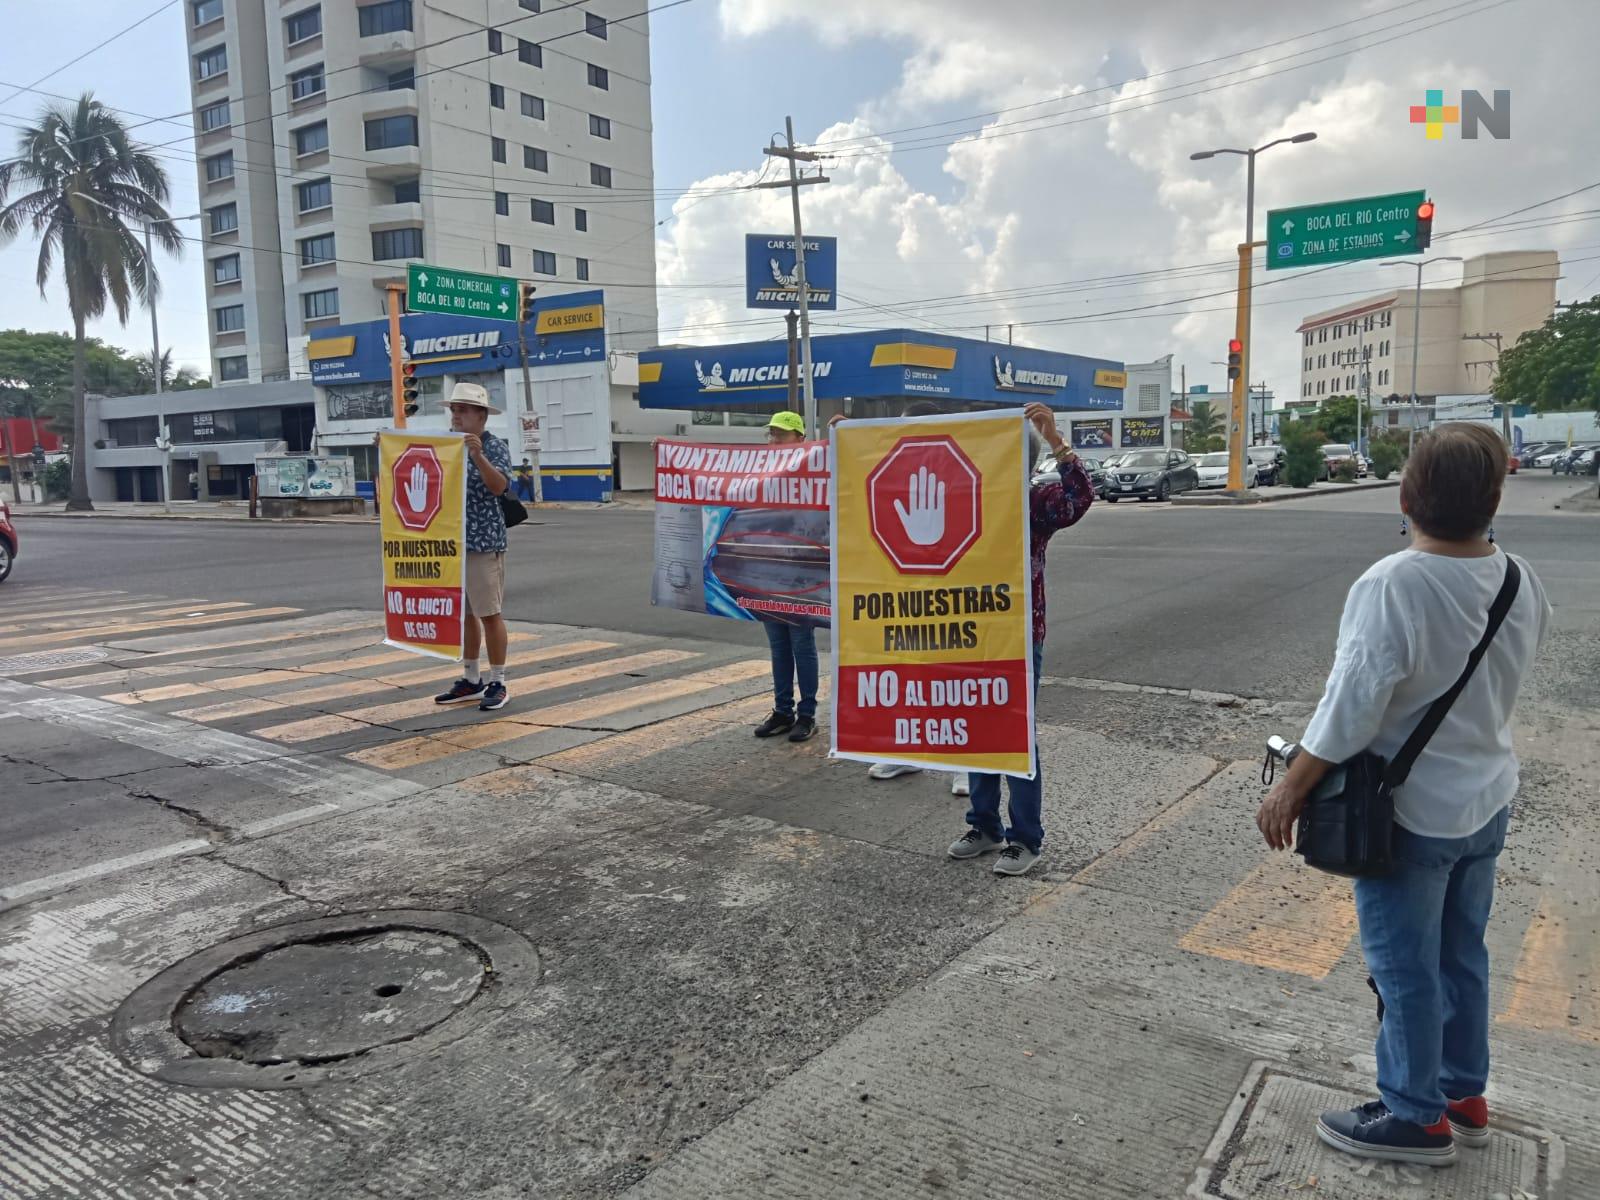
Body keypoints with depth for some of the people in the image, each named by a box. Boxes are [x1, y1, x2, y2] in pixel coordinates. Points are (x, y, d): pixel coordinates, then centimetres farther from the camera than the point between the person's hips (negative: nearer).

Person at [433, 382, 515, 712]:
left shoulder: (495, 447, -7)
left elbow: (498, 486, -21)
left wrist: (478, 456, -33)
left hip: (483, 543, -7)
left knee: (488, 614, -2)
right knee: (463, 614, 12)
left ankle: (497, 683, 7)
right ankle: (470, 680, 23)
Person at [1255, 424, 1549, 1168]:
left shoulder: (1393, 586, -27)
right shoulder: (1520, 582, -5)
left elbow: (1351, 707, -26)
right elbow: (1512, 670, 11)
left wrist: (1292, 788, -15)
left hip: (1410, 813, -7)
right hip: (1486, 801, 7)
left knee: (1405, 968, 9)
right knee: (1462, 955, 22)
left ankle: (1416, 1116, 25)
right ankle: (1463, 1095, 38)